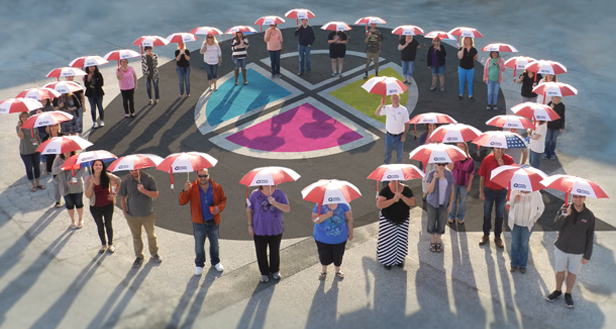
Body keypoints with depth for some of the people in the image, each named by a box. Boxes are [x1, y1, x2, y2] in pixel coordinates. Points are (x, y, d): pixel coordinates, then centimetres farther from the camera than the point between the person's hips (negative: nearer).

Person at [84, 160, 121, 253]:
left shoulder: (108, 176, -13)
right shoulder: (88, 179, -12)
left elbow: (119, 182, 5)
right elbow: (87, 195, -13)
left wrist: (115, 193, 0)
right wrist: (91, 185, -27)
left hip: (108, 205, -1)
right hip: (95, 207, 1)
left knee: (108, 225, 13)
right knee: (100, 227, 16)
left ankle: (110, 244, 33)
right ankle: (103, 245, 35)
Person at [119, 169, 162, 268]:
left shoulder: (149, 179, -11)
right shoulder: (125, 182, -6)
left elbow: (156, 195, -14)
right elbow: (122, 198, 3)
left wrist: (143, 190, -28)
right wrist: (124, 212, 0)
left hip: (148, 215, -1)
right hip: (132, 216, 1)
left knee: (151, 235, 13)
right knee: (136, 237, 11)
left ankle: (154, 253, 35)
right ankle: (139, 257, 28)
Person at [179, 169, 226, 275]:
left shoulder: (216, 188, -6)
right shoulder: (192, 188, -12)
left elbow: (223, 200, 6)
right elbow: (182, 202, -18)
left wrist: (219, 208, -14)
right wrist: (185, 191, -35)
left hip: (213, 221, 2)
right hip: (199, 222, -1)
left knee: (214, 243, 17)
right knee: (199, 245, 11)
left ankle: (215, 262, 39)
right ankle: (199, 264, 30)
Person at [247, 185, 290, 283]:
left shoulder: (279, 194, -8)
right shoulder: (255, 194, -9)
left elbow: (287, 209, -16)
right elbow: (249, 210, -1)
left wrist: (275, 203, -30)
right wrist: (250, 225, -3)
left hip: (276, 230, 1)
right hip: (260, 230, -1)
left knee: (275, 251, 16)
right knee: (261, 252, 8)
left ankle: (275, 271, 39)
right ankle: (264, 273, 29)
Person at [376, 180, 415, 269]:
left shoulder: (406, 190, -4)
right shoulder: (385, 190, -12)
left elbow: (412, 203, -11)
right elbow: (379, 205, -21)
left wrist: (402, 197, -26)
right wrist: (393, 200, -29)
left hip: (403, 220, 2)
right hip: (387, 221, -2)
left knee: (401, 240, 9)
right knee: (387, 241, 1)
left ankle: (399, 259, 28)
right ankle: (387, 261, 19)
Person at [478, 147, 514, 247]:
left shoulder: (509, 160, -14)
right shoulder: (487, 160, -13)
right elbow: (482, 177, -5)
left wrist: (502, 166, -31)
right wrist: (481, 192, -3)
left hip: (502, 191, 0)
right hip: (489, 190, 0)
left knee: (499, 215, 13)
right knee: (487, 214, 13)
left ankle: (497, 237, 28)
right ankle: (486, 235, 31)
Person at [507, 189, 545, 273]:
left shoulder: (536, 194, -15)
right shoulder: (515, 191, -13)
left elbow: (541, 207, 1)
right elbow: (508, 205, -2)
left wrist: (534, 219, 0)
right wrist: (514, 200, -23)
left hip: (527, 224, -1)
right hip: (515, 223, 1)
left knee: (524, 244, 10)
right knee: (514, 244, 11)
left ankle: (523, 265, 26)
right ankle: (514, 264, 28)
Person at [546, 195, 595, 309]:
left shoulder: (589, 215, -11)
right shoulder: (564, 209, -10)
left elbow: (590, 237, -5)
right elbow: (556, 225, -21)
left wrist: (587, 255, -3)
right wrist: (564, 215, -39)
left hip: (577, 251, -1)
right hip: (561, 248, 1)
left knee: (572, 273, 13)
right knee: (560, 271, 16)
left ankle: (568, 294, 33)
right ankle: (558, 291, 38)